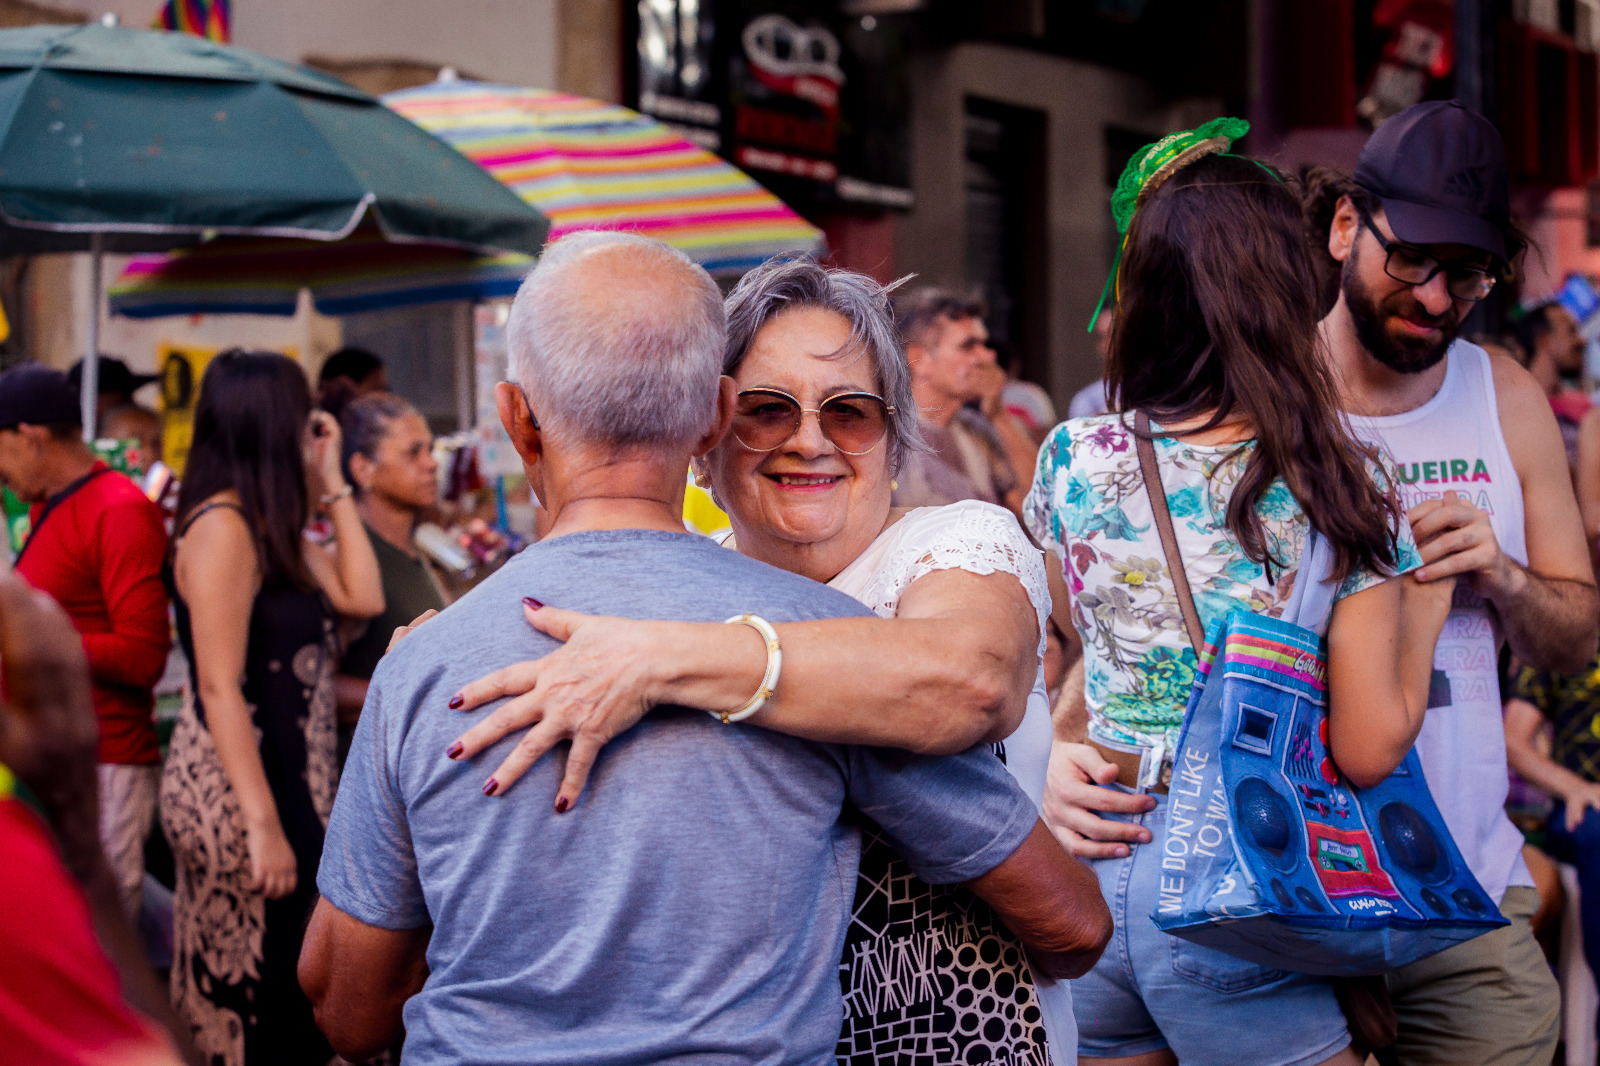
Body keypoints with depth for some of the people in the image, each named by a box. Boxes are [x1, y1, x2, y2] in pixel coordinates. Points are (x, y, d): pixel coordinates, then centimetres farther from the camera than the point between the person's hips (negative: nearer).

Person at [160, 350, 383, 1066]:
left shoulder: (274, 528, 13)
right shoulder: (222, 527, -15)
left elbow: (362, 598, 7)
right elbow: (219, 687, -19)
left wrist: (333, 485, 9)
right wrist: (264, 826, -23)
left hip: (290, 781, 9)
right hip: (240, 791, -9)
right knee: (255, 992, -3)